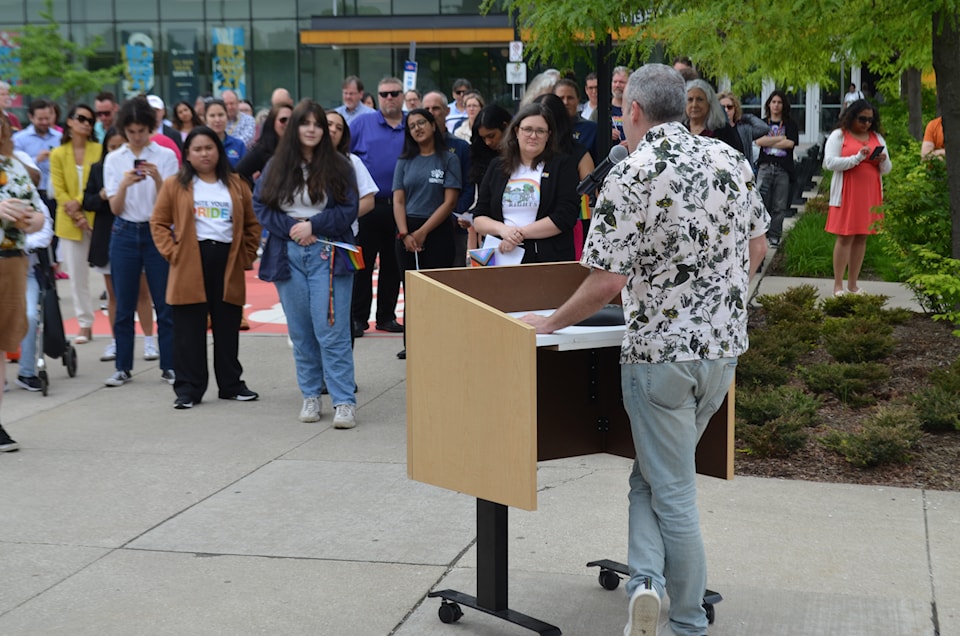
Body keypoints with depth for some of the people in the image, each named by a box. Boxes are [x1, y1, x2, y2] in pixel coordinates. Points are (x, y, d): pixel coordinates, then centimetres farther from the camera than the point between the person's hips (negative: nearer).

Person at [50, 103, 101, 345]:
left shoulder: (99, 150, 2)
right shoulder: (58, 154, 7)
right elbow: (59, 190, 2)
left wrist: (80, 202, -15)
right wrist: (77, 216, -9)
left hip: (97, 219, -2)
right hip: (70, 223, 2)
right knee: (77, 276, 4)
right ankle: (85, 325, 11)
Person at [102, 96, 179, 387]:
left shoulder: (166, 156, -1)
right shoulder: (113, 160, 4)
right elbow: (115, 208, -1)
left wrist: (157, 179, -23)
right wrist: (124, 184, -19)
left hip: (158, 233, -2)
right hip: (125, 234, 2)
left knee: (165, 303, -1)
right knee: (124, 306, 6)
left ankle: (169, 366, 7)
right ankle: (123, 368, 13)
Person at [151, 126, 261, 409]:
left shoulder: (236, 185, 10)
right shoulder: (175, 185, 4)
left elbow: (252, 224, 13)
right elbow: (159, 223, 3)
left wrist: (247, 255, 2)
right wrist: (172, 252, -7)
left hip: (228, 263, 2)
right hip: (190, 265, -2)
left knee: (228, 329, 9)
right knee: (189, 330, 0)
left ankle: (231, 384, 20)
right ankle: (188, 388, 5)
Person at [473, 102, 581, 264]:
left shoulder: (563, 165, 6)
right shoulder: (497, 167, 17)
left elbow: (566, 217, -4)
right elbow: (478, 218, 14)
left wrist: (521, 233, -9)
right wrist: (502, 229, -7)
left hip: (549, 258, -2)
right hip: (502, 258, 2)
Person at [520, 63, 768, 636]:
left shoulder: (631, 177, -17)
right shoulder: (732, 160, 2)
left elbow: (607, 283, -19)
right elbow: (756, 247, 13)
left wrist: (553, 322, -3)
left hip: (661, 350, -6)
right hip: (726, 344, 6)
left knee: (670, 490, 7)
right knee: (657, 471, 20)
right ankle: (650, 582, 12)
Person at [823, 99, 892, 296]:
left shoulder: (877, 138, 16)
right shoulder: (838, 135, 1)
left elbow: (887, 168, 17)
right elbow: (830, 162, -12)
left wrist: (882, 161, -7)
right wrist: (858, 158, -17)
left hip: (870, 194, 5)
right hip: (846, 194, -5)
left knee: (861, 237, 4)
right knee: (845, 237, -6)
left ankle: (853, 284, 9)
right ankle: (838, 285, -1)